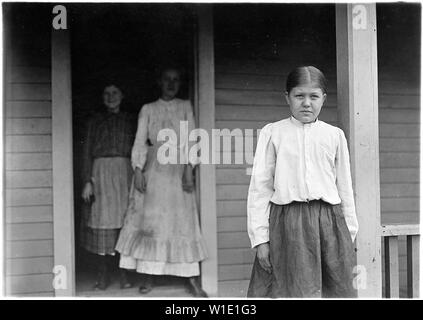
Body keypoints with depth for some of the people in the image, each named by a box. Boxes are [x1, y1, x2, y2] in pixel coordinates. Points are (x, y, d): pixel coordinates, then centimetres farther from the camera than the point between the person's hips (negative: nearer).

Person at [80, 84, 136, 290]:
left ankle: (124, 273, 5)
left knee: (126, 220, -4)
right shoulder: (95, 121, 11)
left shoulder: (130, 121, 13)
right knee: (103, 219, -4)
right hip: (101, 172, 0)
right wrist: (87, 182, -4)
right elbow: (87, 152, 6)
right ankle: (103, 274, 5)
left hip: (125, 172, 1)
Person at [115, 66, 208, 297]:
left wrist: (189, 168, -10)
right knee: (149, 220, -2)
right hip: (153, 168, 0)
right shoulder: (148, 109, 9)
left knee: (183, 221, -2)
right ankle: (148, 276, 6)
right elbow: (140, 142, 4)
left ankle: (192, 279, 0)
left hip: (178, 169, 0)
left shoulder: (185, 107, 10)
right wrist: (138, 170, -9)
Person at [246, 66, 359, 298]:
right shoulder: (272, 133, 4)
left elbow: (345, 187, 14)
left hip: (329, 225, 2)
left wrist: (349, 232, 13)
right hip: (287, 225, -2)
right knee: (291, 290, -1)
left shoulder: (335, 135, 10)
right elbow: (260, 186, 2)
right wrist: (260, 236, -3)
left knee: (337, 289, 6)